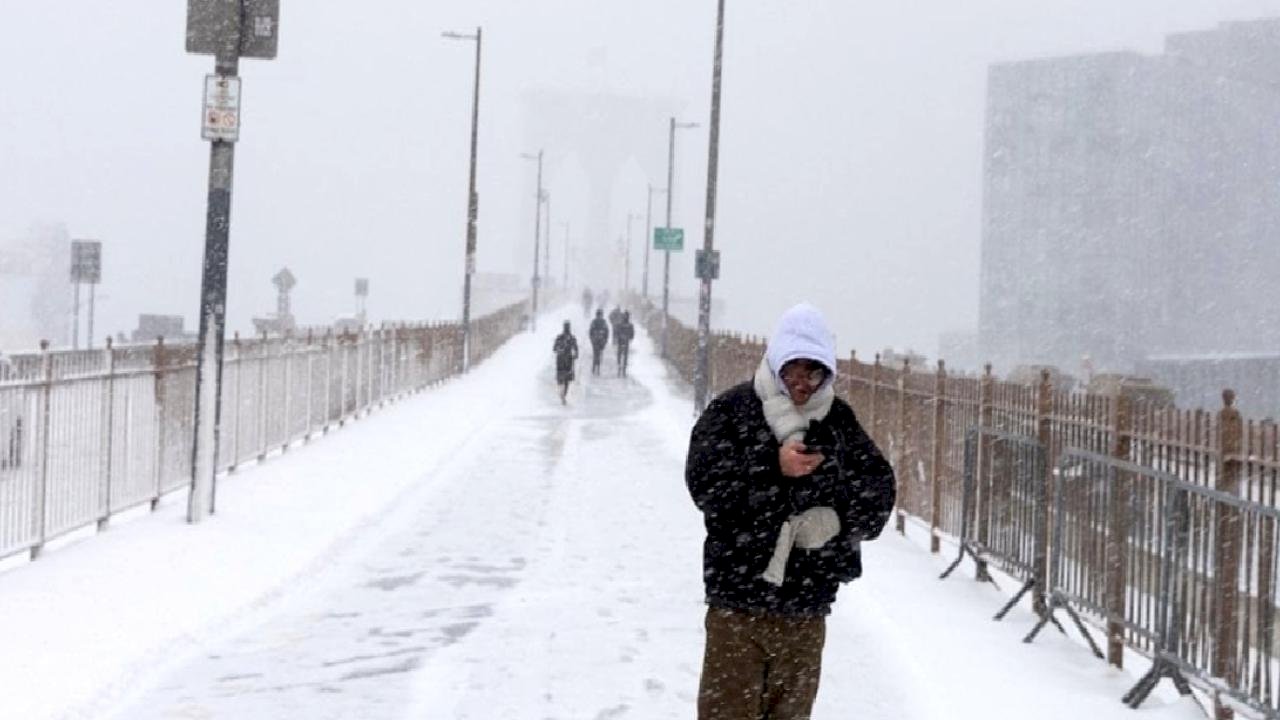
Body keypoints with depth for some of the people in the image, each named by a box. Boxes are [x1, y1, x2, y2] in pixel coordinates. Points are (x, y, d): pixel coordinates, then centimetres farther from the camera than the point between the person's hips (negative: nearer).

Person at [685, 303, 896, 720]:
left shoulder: (839, 420, 5)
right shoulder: (733, 410, -4)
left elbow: (878, 492, 5)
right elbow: (704, 483, -13)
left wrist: (833, 521, -13)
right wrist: (774, 468, -22)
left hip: (806, 611, 3)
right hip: (738, 603, -3)